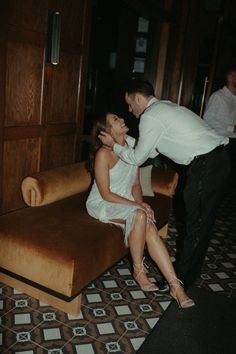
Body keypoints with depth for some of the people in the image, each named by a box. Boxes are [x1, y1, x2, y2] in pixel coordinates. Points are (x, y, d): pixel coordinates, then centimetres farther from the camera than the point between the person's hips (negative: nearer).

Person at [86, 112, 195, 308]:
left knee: (148, 226, -24)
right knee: (140, 215, -33)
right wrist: (136, 205, -21)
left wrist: (140, 203, -10)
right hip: (101, 205, -5)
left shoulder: (133, 146, 3)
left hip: (125, 202, 5)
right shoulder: (104, 154, -17)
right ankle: (139, 270, -14)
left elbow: (136, 184, 8)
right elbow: (106, 194, -17)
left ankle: (175, 285, -24)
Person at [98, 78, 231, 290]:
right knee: (203, 222, 16)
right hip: (219, 159, 10)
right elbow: (152, 150, 27)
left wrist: (113, 145, 12)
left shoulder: (150, 116, -9)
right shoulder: (165, 106, 21)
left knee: (196, 224, 0)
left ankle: (180, 278, 13)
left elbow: (138, 158, -2)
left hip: (206, 165, -10)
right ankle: (189, 274, 30)